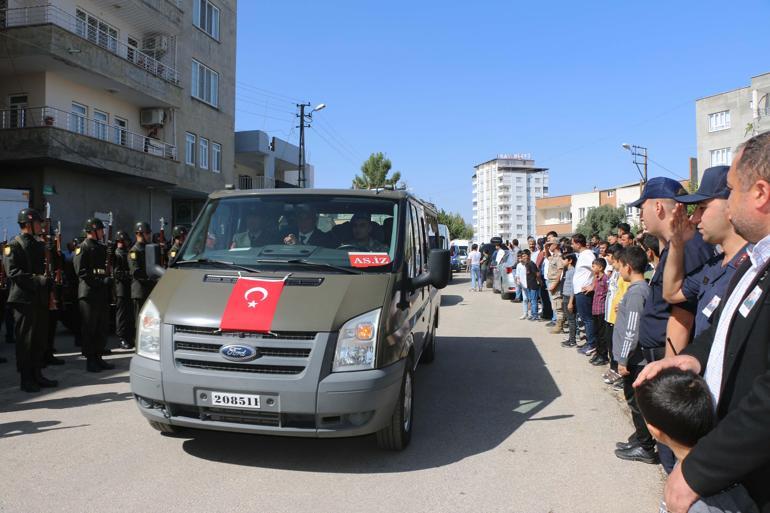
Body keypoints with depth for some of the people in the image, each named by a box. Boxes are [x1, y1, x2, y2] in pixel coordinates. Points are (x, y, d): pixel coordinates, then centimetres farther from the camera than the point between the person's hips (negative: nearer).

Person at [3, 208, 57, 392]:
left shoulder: (39, 245, 17)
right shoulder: (14, 245, -6)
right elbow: (13, 272, -16)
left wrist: (49, 282, 8)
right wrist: (38, 280, -22)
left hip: (40, 299, 8)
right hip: (24, 299, -7)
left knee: (40, 339, 11)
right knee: (25, 340, -1)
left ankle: (37, 375, 20)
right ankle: (26, 379, 6)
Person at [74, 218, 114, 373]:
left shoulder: (102, 247, 18)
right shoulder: (82, 248, -6)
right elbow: (81, 272, -14)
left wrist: (108, 280, 12)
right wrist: (100, 281, -19)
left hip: (102, 294, 8)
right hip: (89, 294, -8)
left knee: (102, 328, 10)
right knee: (90, 329, -1)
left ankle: (99, 358, 18)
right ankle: (90, 360, 6)